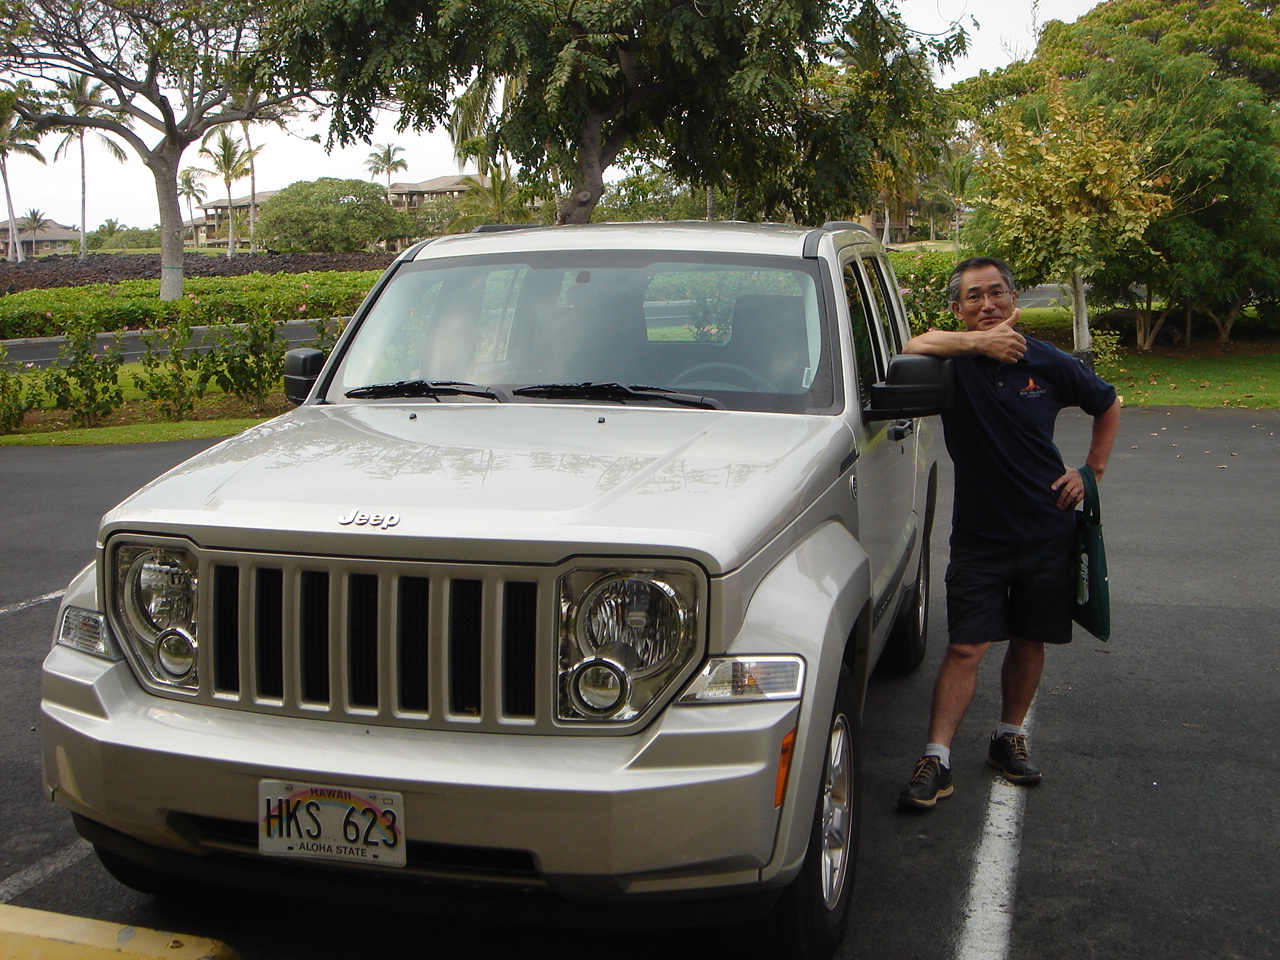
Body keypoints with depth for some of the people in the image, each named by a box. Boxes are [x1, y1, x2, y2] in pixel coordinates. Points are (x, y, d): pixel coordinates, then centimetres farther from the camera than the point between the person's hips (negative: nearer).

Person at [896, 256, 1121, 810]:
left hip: (1048, 531, 3)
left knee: (1029, 641, 12)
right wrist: (979, 342, -28)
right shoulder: (954, 359, -8)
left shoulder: (1048, 364, -1)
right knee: (965, 648, -6)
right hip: (979, 533, -2)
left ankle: (1009, 739, 30)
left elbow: (1108, 405, 16)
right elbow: (913, 349, -31)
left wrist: (1092, 471, 7)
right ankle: (936, 761, -3)